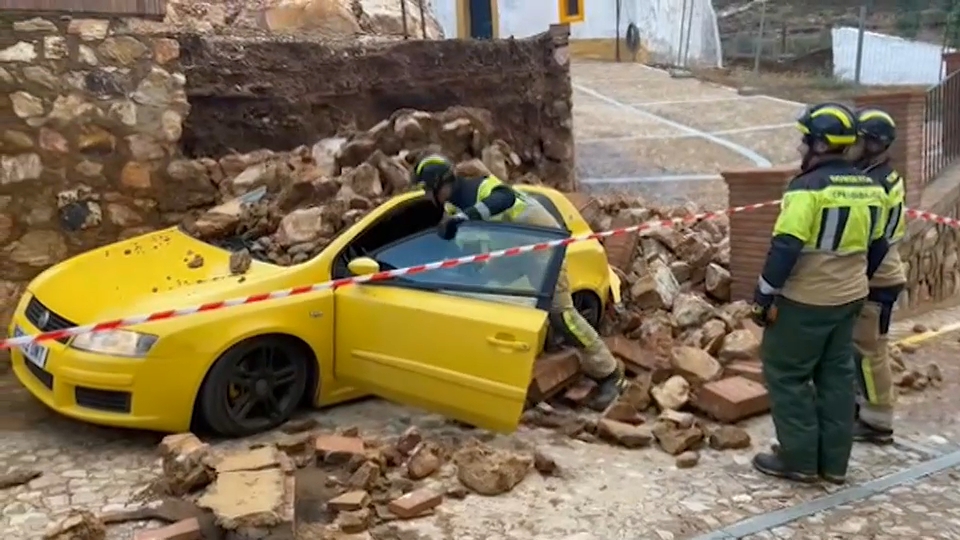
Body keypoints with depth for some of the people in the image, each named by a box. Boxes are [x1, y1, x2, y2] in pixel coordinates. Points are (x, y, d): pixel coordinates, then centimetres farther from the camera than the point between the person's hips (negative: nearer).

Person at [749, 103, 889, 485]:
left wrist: (763, 297, -14)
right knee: (837, 376, 15)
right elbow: (877, 247, 16)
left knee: (786, 374, 5)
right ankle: (834, 462, 23)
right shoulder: (870, 189, 7)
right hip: (847, 299, 8)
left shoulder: (808, 188, -18)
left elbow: (785, 249, -21)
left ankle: (799, 460, 10)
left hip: (804, 301, -8)